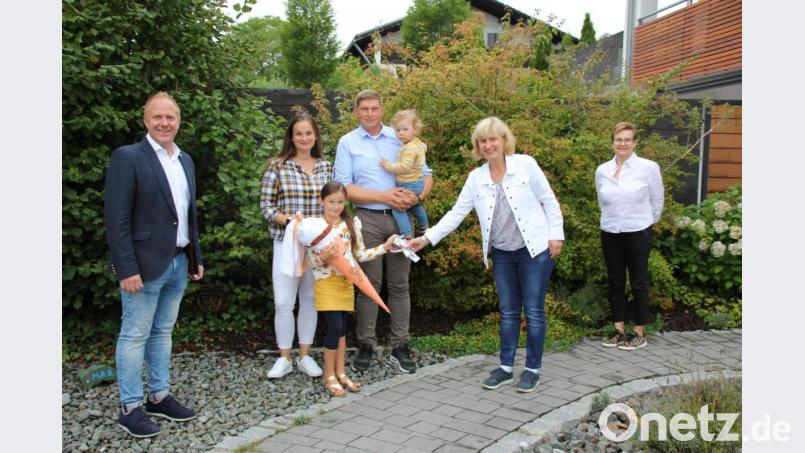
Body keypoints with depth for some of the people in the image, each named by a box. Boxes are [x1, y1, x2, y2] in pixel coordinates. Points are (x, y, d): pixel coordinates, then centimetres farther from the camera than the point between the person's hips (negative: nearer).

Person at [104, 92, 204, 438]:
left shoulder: (185, 160, 12)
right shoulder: (127, 157, -9)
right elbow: (116, 218, -14)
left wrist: (196, 258, 13)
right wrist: (126, 269, -18)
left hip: (179, 263, 7)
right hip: (145, 264, -7)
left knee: (163, 332, 15)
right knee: (135, 335, 2)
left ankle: (159, 397, 26)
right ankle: (130, 408, 13)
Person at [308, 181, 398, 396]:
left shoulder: (352, 223, 5)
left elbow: (361, 255, 8)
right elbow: (312, 262, -9)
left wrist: (384, 247, 3)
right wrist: (323, 258, -30)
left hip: (346, 283, 5)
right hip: (327, 283, -5)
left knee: (342, 328, 11)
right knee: (335, 328, -9)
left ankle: (340, 373, 21)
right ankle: (329, 376, 5)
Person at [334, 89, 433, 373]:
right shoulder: (348, 143, 4)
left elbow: (425, 175, 11)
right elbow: (344, 187, -5)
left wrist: (418, 196, -11)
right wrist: (384, 197, -13)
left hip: (401, 218, 2)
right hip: (368, 219, -2)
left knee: (399, 284, 6)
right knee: (369, 284, 2)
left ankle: (399, 346, 15)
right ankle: (366, 346, 13)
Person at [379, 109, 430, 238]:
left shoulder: (410, 148, -27)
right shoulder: (417, 143, 5)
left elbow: (404, 167, -33)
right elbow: (424, 147, 29)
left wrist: (388, 165, -23)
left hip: (409, 185, -11)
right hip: (417, 183, 11)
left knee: (398, 208, -12)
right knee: (416, 206, 31)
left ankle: (407, 235, -14)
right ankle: (423, 227, 50)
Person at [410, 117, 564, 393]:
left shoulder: (526, 164, -7)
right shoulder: (475, 178, 2)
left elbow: (549, 201, -2)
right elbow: (456, 213, 0)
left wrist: (556, 235, -6)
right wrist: (428, 238, -8)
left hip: (534, 249, -3)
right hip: (502, 254, 3)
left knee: (533, 311, 3)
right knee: (508, 312, 11)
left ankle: (532, 369, 16)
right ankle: (506, 367, 22)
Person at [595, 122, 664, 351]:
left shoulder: (649, 168, -7)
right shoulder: (602, 170, 2)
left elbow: (657, 201, 4)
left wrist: (645, 222, 13)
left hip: (638, 233, -3)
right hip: (610, 233, 4)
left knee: (638, 283, 4)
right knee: (615, 282, 10)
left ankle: (639, 333, 14)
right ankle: (618, 329, 21)